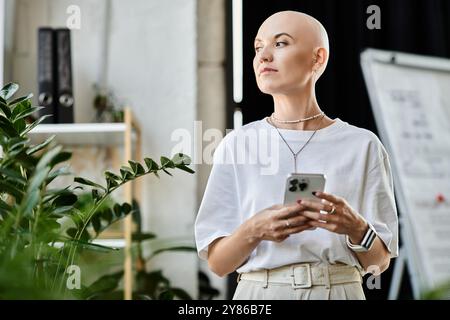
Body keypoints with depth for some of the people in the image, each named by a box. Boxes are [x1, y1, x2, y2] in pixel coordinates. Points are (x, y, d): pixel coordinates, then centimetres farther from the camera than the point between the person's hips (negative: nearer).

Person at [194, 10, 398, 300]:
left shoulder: (362, 146, -2)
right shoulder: (237, 145, 0)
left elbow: (379, 261, 0)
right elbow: (217, 262, -1)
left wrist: (355, 227, -18)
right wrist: (253, 231, -19)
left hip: (339, 291, 0)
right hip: (258, 294, 0)